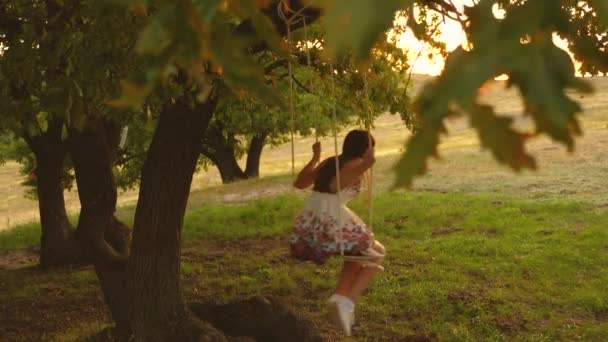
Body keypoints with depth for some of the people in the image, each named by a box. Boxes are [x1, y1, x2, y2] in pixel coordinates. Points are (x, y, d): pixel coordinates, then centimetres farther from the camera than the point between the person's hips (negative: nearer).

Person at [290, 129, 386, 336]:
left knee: (357, 250, 31)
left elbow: (299, 183, 31)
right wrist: (368, 138, -4)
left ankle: (340, 296, 16)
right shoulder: (356, 164, 2)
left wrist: (315, 158, 40)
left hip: (307, 225, 7)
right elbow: (370, 160, -22)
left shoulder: (328, 162, 22)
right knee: (376, 253, 17)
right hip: (332, 222, -7)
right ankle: (347, 302, 2)